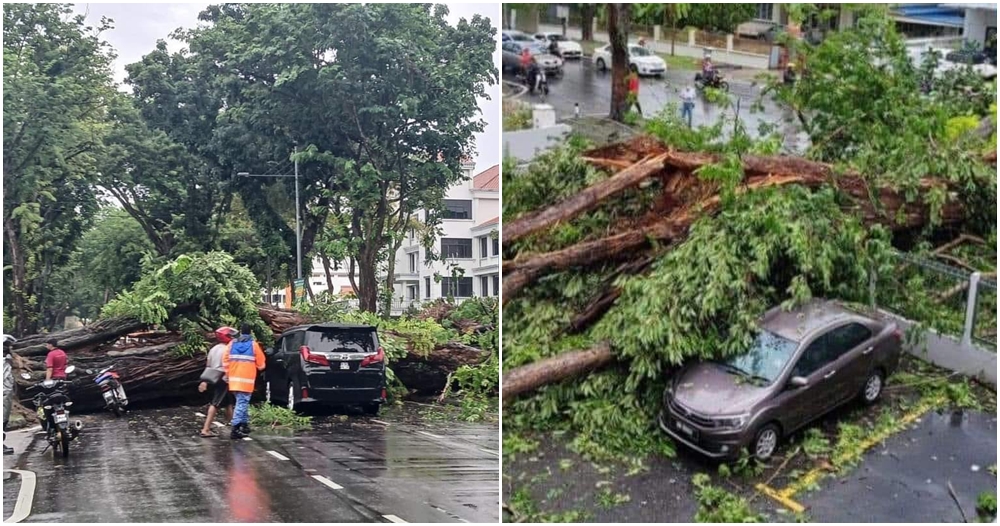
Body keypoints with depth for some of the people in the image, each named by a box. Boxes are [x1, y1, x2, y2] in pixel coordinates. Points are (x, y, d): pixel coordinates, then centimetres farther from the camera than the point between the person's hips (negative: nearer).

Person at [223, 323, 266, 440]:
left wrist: (228, 373, 18)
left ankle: (244, 424, 25)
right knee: (242, 403, -4)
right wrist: (259, 368, 23)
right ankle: (235, 429, -11)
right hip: (247, 379, -4)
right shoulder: (254, 345, -5)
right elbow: (261, 364, 0)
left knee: (242, 402, 20)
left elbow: (225, 361, 4)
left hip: (234, 379, 4)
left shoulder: (232, 343, 5)